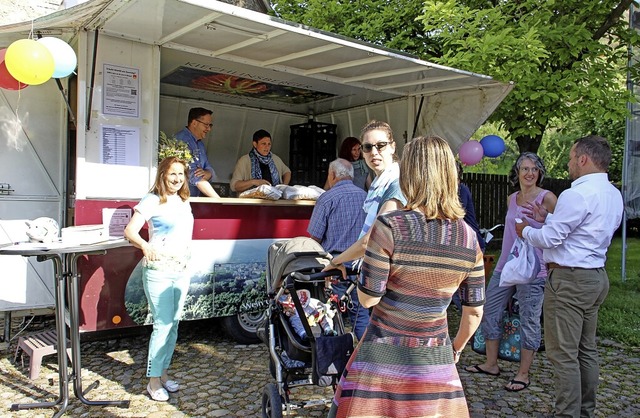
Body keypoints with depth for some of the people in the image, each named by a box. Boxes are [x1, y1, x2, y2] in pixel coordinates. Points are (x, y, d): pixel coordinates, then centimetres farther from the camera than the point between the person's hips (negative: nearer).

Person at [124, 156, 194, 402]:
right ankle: (153, 381, 5)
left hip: (182, 269, 7)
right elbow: (129, 231, -18)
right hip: (159, 270, -7)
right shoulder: (152, 201, -9)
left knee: (174, 324, 11)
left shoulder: (184, 202, 12)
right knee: (163, 324, -8)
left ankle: (163, 373, 24)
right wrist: (146, 246, -37)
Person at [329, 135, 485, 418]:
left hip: (383, 359, -3)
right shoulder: (469, 238, -4)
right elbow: (474, 312, 4)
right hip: (435, 362, 4)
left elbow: (368, 298, -13)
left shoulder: (389, 227, -18)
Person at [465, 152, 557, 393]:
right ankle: (491, 364, 26)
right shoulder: (511, 199, 12)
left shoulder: (547, 198, -7)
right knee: (490, 311, 10)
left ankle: (523, 374, 16)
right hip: (506, 265, 7)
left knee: (529, 320, 2)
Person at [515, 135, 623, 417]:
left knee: (563, 354, -1)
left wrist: (526, 230, 3)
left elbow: (550, 239, -16)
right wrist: (549, 218, 19)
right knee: (586, 350, 17)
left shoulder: (576, 195, -19)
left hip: (569, 279, -10)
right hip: (596, 277, 10)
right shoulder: (614, 195, 10)